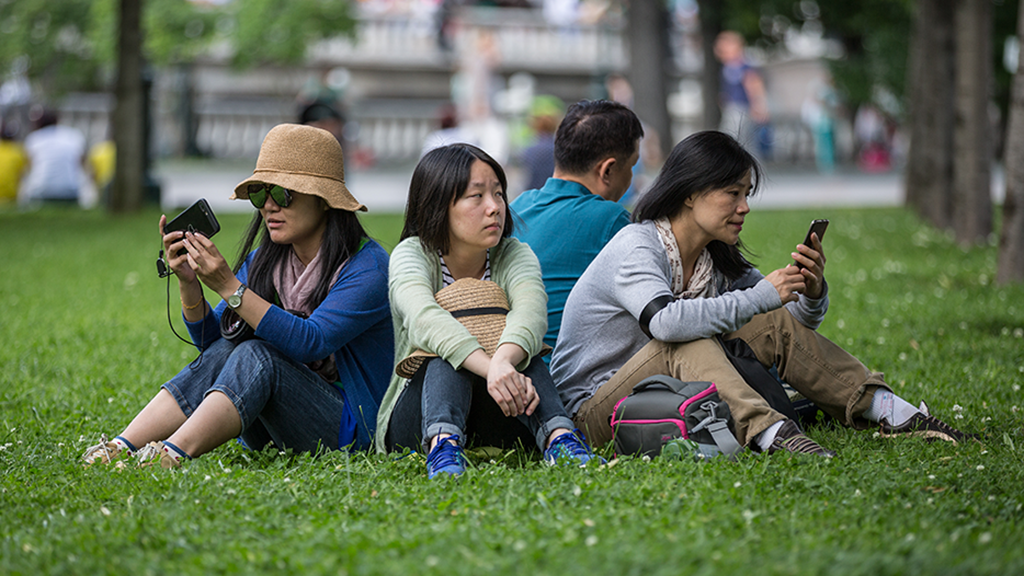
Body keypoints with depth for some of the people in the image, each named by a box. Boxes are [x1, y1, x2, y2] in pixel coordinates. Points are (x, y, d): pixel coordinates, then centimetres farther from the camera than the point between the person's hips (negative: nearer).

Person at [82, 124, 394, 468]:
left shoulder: (368, 266, -14)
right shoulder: (262, 261, 7)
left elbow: (311, 343, -28)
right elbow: (211, 340, 5)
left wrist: (229, 287, -33)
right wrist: (188, 282, -14)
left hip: (348, 427, -6)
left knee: (256, 356, -29)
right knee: (224, 351, -22)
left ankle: (171, 457, -43)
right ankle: (121, 448, -32)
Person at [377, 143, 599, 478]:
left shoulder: (515, 256, -1)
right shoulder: (411, 255, -8)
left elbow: (530, 312, -26)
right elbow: (425, 319, -32)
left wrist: (502, 361, -50)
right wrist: (490, 368, -51)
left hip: (497, 418, 2)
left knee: (515, 346, -26)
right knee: (450, 349, -31)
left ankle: (558, 435, -49)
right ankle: (443, 441, -57)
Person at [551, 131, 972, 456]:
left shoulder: (716, 258, 6)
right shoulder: (634, 248, -18)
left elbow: (796, 320, 9)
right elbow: (665, 321, -39)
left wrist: (811, 292, -14)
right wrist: (760, 297, -33)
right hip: (595, 411, -7)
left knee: (773, 323, -3)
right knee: (690, 344, -34)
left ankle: (886, 409, -7)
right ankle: (769, 432, -48)